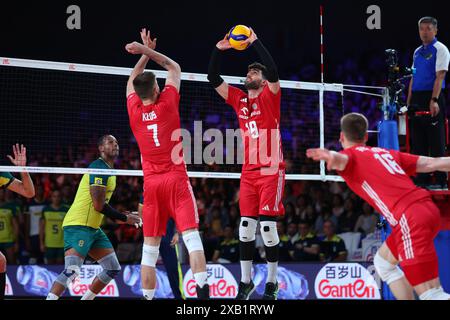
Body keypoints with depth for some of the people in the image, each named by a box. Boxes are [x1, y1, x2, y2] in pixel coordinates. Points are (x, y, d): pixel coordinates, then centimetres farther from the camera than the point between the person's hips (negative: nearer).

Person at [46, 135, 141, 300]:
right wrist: (125, 218, -11)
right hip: (78, 225, -10)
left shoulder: (109, 170, 19)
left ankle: (86, 299, 15)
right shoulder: (99, 167, -13)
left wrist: (117, 217, 10)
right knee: (72, 271, -23)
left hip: (93, 228, 10)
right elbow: (98, 205, -20)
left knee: (113, 268, 8)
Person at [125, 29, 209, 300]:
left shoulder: (134, 111, 4)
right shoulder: (167, 103, -2)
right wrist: (148, 51, 15)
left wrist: (145, 53, 29)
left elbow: (132, 82, 26)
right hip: (177, 180, -3)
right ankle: (203, 293, -21)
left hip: (151, 184, 3)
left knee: (150, 250, 4)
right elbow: (175, 68, 15)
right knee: (192, 239, -9)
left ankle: (148, 297, 1)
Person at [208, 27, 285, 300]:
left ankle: (272, 282, 5)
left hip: (271, 170, -5)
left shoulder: (270, 96, -2)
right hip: (249, 172, 5)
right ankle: (246, 282, 11)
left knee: (268, 227, -7)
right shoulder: (239, 99, 11)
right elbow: (214, 79, 11)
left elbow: (273, 72, -21)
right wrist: (218, 51, -1)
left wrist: (256, 42, -20)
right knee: (245, 227, 2)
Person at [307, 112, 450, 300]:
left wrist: (332, 158, -39)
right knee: (383, 263, 28)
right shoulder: (386, 153, 26)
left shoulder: (351, 154, 9)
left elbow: (342, 160, -17)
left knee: (431, 295, -11)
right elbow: (432, 163, 19)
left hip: (409, 218, -8)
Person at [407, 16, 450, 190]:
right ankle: (421, 179, 12)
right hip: (417, 99, 7)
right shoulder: (417, 52, 17)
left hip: (432, 98, -7)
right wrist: (409, 102, 13)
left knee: (436, 142, -6)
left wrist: (434, 100, -24)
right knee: (418, 141, 7)